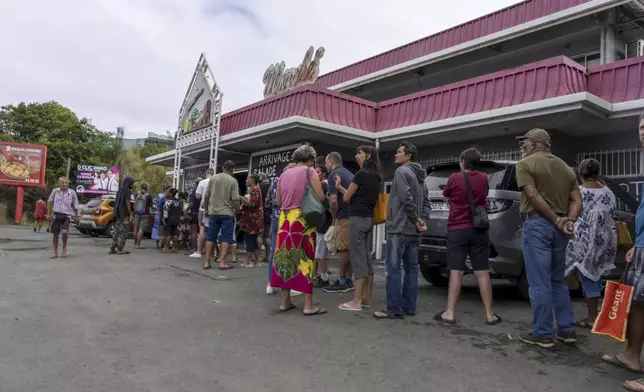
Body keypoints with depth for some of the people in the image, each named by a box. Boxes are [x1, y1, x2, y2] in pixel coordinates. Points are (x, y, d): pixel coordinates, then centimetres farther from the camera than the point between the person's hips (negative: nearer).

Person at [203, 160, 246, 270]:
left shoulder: (213, 178, 4)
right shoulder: (233, 181, -5)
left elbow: (206, 196, 6)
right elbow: (235, 199, -12)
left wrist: (206, 209, 17)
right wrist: (241, 198, 8)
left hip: (213, 212, 3)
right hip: (227, 213, -3)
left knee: (210, 237, 10)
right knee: (226, 238, 3)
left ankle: (206, 261, 11)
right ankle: (222, 262, 0)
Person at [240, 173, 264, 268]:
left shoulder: (255, 190, -12)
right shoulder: (252, 190, 19)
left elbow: (253, 204, -19)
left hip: (252, 219, -10)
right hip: (252, 218, 10)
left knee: (249, 239, -7)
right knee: (254, 239, 9)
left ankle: (250, 261, -4)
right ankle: (256, 261, 12)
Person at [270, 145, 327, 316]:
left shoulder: (284, 174, 14)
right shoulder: (310, 171, -2)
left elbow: (277, 201, 16)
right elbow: (320, 197, -8)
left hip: (285, 219, 5)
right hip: (302, 219, -5)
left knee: (285, 257, 10)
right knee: (305, 259, -1)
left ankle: (285, 301, 15)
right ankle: (308, 305, 1)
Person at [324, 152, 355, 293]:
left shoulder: (334, 175, -7)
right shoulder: (349, 174, 18)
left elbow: (333, 200, -17)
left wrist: (334, 217, -1)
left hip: (344, 217, -8)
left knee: (343, 249, -2)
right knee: (349, 249, 11)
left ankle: (342, 282, 3)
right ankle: (348, 280, 17)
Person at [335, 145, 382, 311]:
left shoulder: (361, 173, -11)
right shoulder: (376, 177, 15)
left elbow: (346, 198, -6)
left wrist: (339, 187, 16)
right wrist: (340, 187, 20)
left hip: (358, 218, -9)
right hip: (368, 218, 9)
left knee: (358, 259, -8)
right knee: (366, 258, 9)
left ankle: (356, 301, -5)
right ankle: (366, 298, 14)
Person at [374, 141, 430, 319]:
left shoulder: (401, 171, -9)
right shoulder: (419, 175, 19)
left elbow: (407, 199, -19)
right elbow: (426, 201, 15)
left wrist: (416, 220, -10)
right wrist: (423, 221, 6)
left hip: (399, 228, -9)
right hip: (414, 230, 9)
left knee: (393, 268, -6)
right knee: (411, 268, 9)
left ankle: (394, 309, -5)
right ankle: (409, 307, 14)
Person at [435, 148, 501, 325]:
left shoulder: (455, 178, -5)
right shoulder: (483, 178, 5)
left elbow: (446, 198, 12)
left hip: (457, 230, -3)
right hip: (479, 230, 3)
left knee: (456, 272, -2)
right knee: (482, 273, 5)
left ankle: (450, 313, -1)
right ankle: (489, 314, 9)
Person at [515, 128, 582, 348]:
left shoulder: (525, 164, -3)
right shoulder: (565, 168, 17)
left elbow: (533, 197, -16)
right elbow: (577, 200, 8)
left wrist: (556, 221, -10)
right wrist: (568, 221, -6)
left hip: (537, 224, -7)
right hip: (559, 227, 7)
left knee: (539, 283, -2)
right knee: (558, 281, 17)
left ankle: (543, 334, 2)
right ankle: (567, 330, 20)